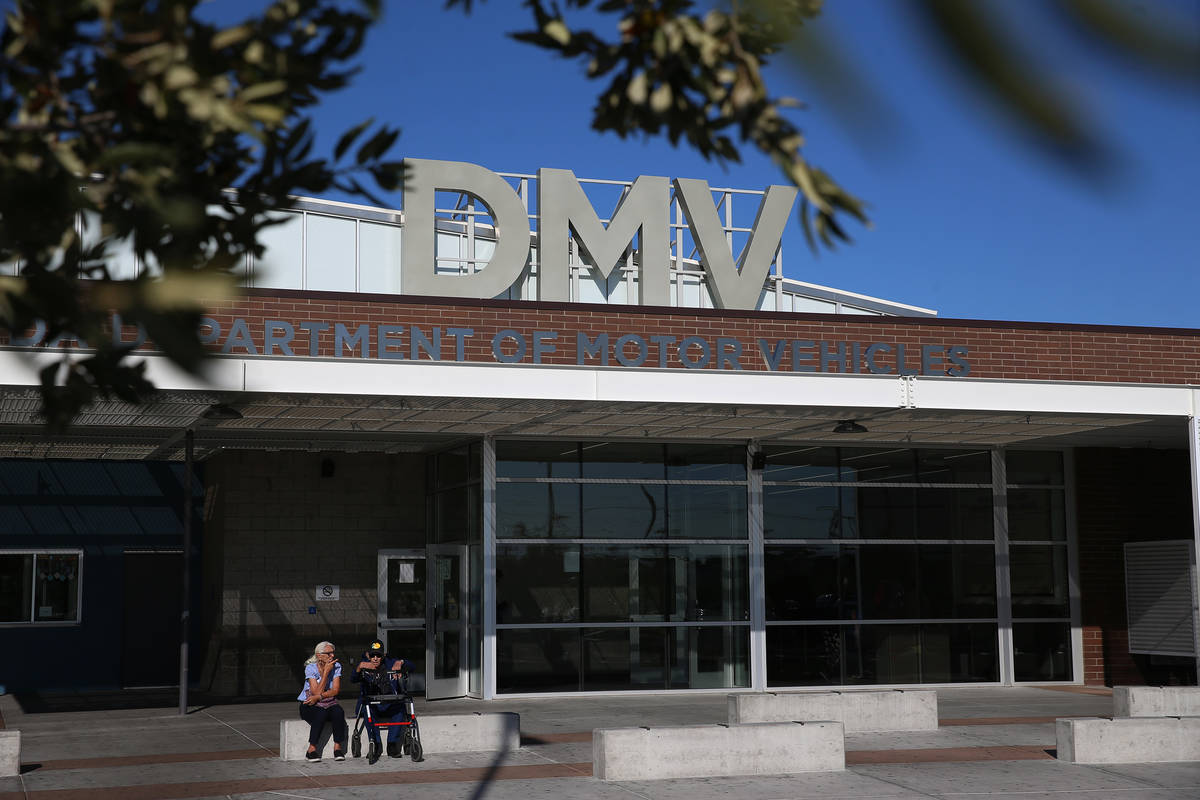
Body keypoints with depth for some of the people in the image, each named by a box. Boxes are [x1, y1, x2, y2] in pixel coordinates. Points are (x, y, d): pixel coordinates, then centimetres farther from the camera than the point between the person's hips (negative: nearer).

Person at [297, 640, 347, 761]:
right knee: (321, 714, -35)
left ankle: (338, 747, -24)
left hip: (329, 703, 3)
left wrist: (319, 697, -21)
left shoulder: (336, 666, -2)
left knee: (338, 712, -30)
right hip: (309, 706, -3)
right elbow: (317, 691, -21)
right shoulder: (310, 668, -13)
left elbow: (335, 690, -8)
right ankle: (311, 750, -27)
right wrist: (326, 671, -22)